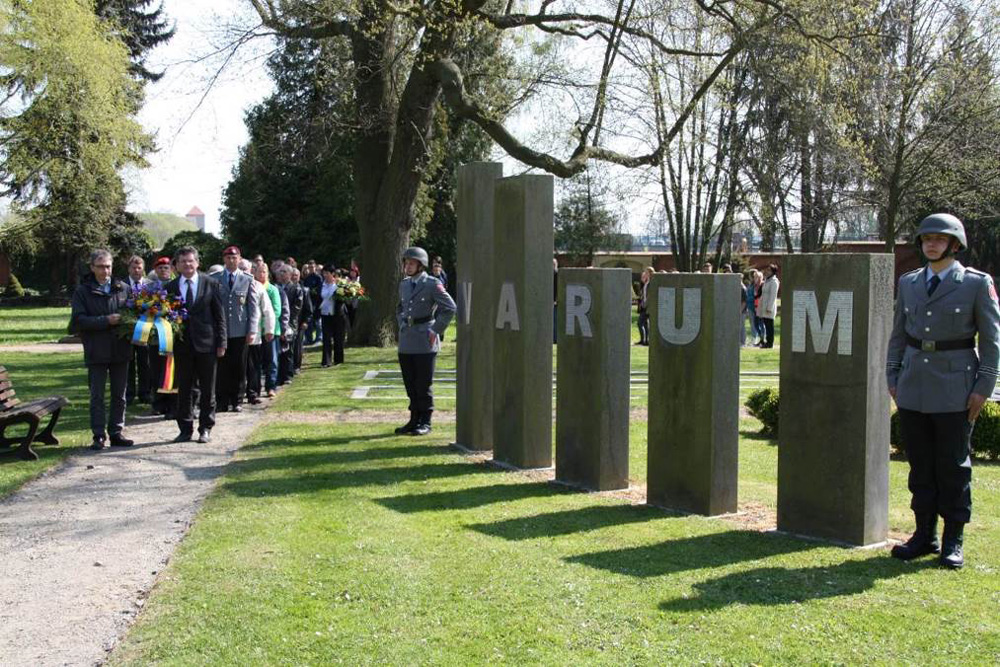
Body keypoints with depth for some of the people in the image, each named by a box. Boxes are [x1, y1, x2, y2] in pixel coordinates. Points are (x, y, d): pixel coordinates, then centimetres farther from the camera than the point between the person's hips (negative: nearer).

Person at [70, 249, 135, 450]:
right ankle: (98, 436, 7)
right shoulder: (83, 291, -1)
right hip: (96, 352, -3)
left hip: (121, 350, 3)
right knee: (97, 396, 2)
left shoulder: (123, 288, 5)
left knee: (119, 395, 10)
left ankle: (116, 433, 19)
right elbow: (77, 321, -9)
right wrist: (105, 321, -19)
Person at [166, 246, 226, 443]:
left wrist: (221, 342, -4)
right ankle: (185, 429, 16)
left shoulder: (210, 284, 1)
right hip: (182, 345, 1)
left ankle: (205, 429, 15)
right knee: (183, 390, 7)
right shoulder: (171, 287, 5)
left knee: (208, 390, 5)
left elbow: (220, 315, 1)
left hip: (206, 344, -1)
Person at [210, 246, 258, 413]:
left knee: (239, 367, 3)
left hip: (240, 331, 0)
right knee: (221, 367, 1)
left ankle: (237, 401, 12)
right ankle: (222, 402, 8)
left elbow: (253, 306, 5)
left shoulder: (247, 280, 7)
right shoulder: (213, 279, 7)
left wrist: (252, 330, -3)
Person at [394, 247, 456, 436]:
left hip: (425, 342, -6)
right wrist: (402, 326, 14)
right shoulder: (404, 284, 12)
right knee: (410, 384, 10)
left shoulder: (432, 284, -9)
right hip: (406, 342, 6)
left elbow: (450, 308, -12)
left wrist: (436, 330, -13)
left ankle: (425, 423, 6)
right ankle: (414, 420, 19)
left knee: (424, 385, -2)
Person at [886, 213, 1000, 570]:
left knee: (953, 466, 3)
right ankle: (925, 535, 20)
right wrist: (892, 378, 8)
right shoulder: (908, 283, 9)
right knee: (920, 465, 10)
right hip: (913, 388, 4)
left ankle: (953, 541, 12)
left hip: (955, 387, -4)